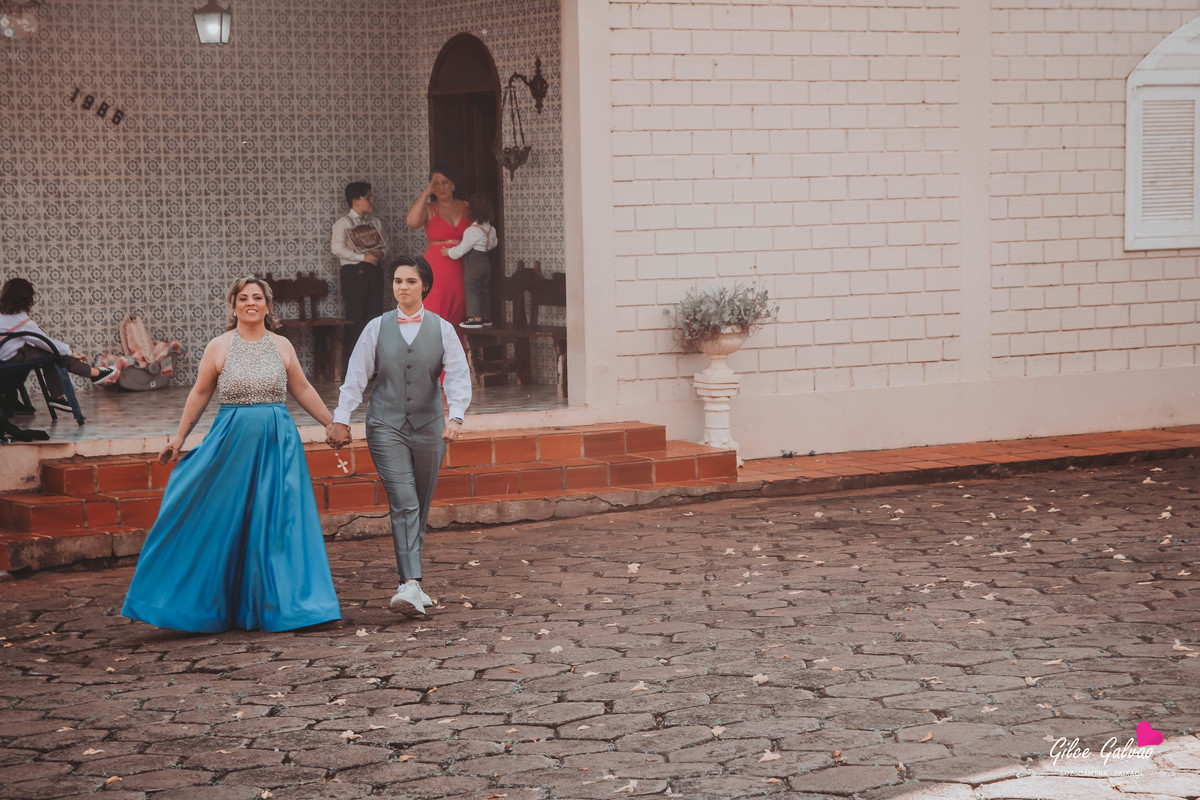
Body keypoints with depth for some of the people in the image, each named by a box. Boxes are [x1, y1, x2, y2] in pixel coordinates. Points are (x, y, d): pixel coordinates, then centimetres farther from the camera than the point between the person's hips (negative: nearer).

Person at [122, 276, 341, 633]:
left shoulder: (282, 346, 5)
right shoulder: (219, 347, 0)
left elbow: (302, 389, 15)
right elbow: (200, 394, 7)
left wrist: (331, 422, 18)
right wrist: (179, 437, 9)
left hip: (277, 443, 2)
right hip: (232, 442, -2)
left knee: (277, 521, 3)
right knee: (225, 522, 2)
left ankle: (272, 601, 14)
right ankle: (223, 604, 12)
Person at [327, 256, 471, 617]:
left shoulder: (442, 329, 3)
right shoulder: (377, 328, 3)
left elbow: (458, 377, -4)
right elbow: (356, 376, 3)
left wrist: (455, 417, -19)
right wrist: (341, 419, -3)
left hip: (428, 425, 2)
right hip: (386, 426, -2)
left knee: (420, 507, 9)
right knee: (403, 504, -15)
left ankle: (410, 582, 23)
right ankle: (411, 585, -23)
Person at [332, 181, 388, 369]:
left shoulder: (374, 221, 14)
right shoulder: (343, 222, -5)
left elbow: (384, 244, 19)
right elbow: (336, 248, -14)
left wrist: (379, 252, -6)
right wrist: (362, 257, -18)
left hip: (373, 271, 6)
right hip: (353, 272, -6)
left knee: (374, 316, 4)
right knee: (355, 318, -6)